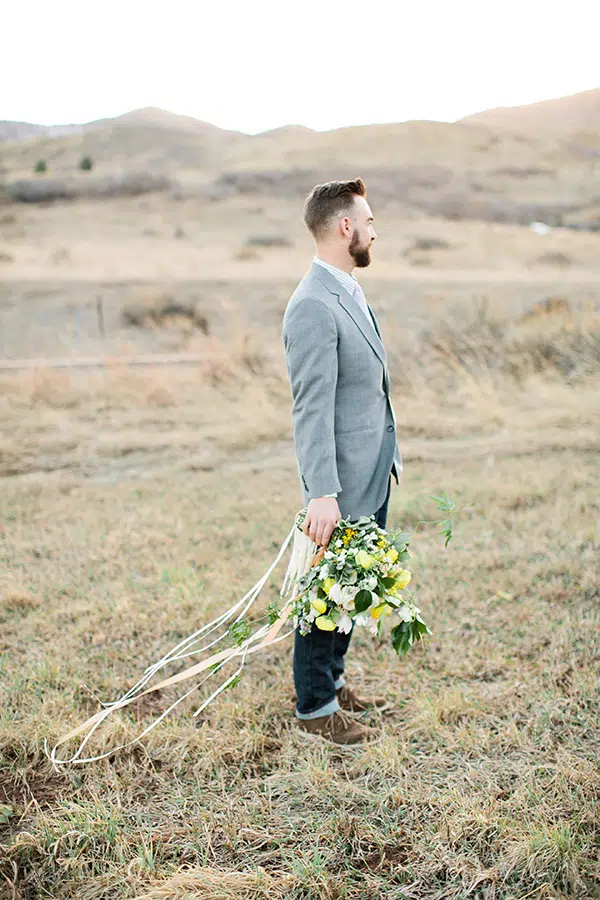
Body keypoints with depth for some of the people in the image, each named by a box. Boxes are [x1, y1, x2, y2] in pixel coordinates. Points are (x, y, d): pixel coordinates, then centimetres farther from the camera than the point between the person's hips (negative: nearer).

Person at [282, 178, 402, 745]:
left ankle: (332, 682, 36)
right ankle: (315, 710, 17)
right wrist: (322, 493, -28)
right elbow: (311, 409, -25)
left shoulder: (350, 294, 12)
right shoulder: (313, 306, -20)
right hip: (342, 484, -10)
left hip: (371, 476, 10)